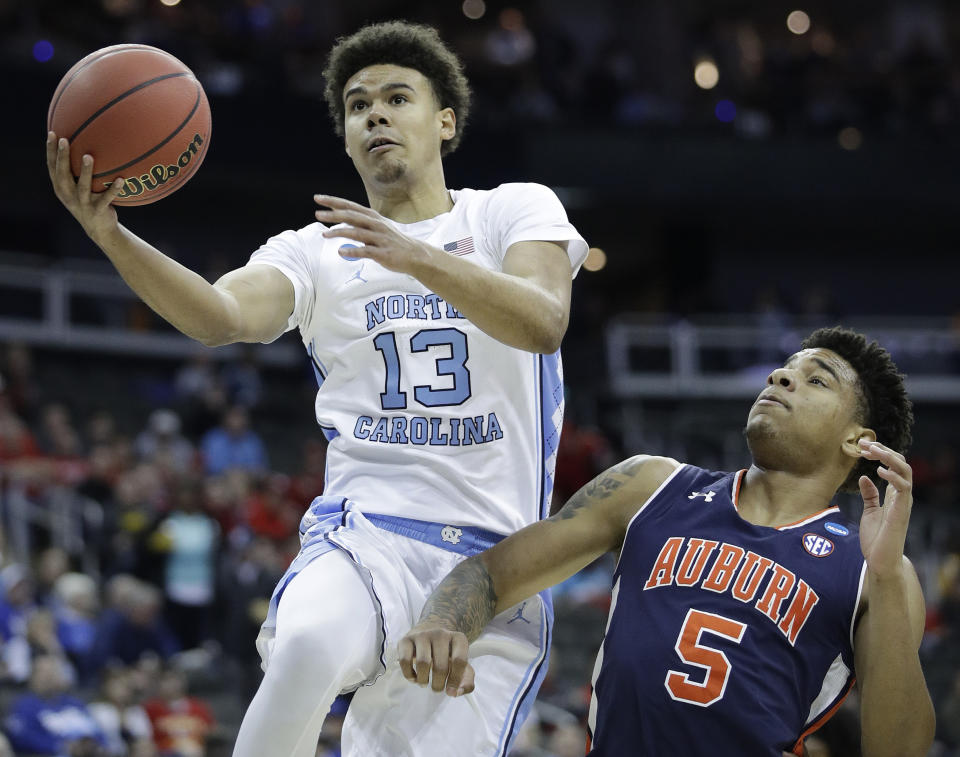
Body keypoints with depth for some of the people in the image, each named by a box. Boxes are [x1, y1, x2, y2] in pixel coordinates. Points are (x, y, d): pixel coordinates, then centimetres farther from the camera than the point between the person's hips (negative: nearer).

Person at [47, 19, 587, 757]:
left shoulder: (516, 211, 8)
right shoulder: (314, 253, 13)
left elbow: (545, 324, -13)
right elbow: (221, 315, -9)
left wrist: (417, 258, -28)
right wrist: (111, 236, -27)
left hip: (493, 560, 0)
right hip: (364, 536, 0)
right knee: (307, 645, -34)